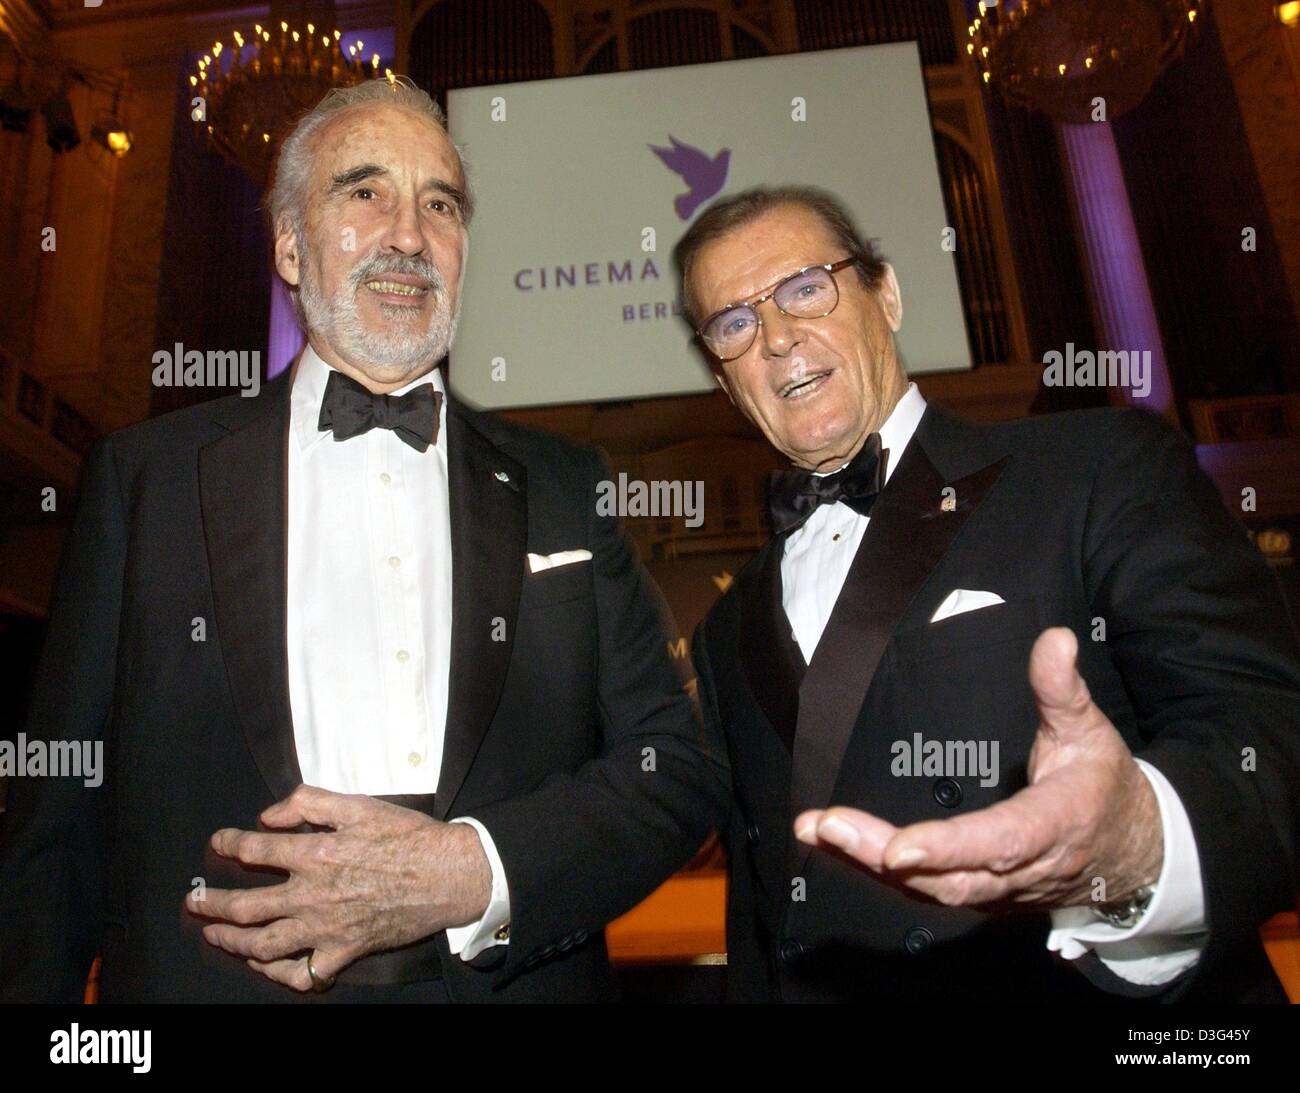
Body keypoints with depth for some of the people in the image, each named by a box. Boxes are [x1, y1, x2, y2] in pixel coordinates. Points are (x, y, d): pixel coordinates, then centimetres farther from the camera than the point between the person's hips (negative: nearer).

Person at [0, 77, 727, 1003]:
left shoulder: (561, 488, 1)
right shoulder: (149, 475, 1)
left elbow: (680, 769, -4)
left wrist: (471, 874, -18)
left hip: (511, 978, 1)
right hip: (210, 976, 0)